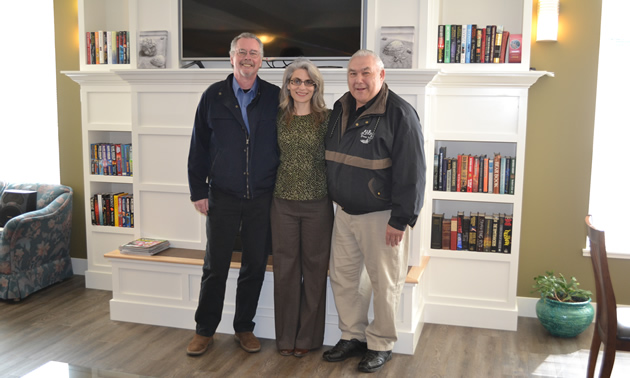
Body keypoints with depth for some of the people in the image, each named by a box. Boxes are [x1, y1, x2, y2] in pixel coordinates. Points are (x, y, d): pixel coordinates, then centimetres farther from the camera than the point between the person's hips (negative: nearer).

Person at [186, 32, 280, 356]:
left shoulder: (275, 98, 2)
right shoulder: (213, 96, 1)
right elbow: (198, 147, 3)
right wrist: (198, 191, 0)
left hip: (262, 198, 1)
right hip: (222, 196, -1)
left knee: (255, 266, 10)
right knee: (215, 267, 6)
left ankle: (244, 328, 27)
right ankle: (205, 331, 22)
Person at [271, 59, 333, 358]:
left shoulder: (327, 118, -3)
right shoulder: (279, 118, 5)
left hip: (317, 202, -2)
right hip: (284, 202, 2)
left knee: (314, 267, 7)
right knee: (285, 268, 8)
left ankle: (307, 336, 22)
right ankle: (286, 336, 23)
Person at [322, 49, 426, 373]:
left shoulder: (399, 113, -15)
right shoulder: (340, 109, 8)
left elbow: (411, 172, -19)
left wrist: (400, 220, -20)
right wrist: (335, 200, 15)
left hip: (381, 217, -7)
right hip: (344, 213, 7)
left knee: (383, 283, 5)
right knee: (342, 276, 14)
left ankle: (381, 344, 23)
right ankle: (352, 336, 31)